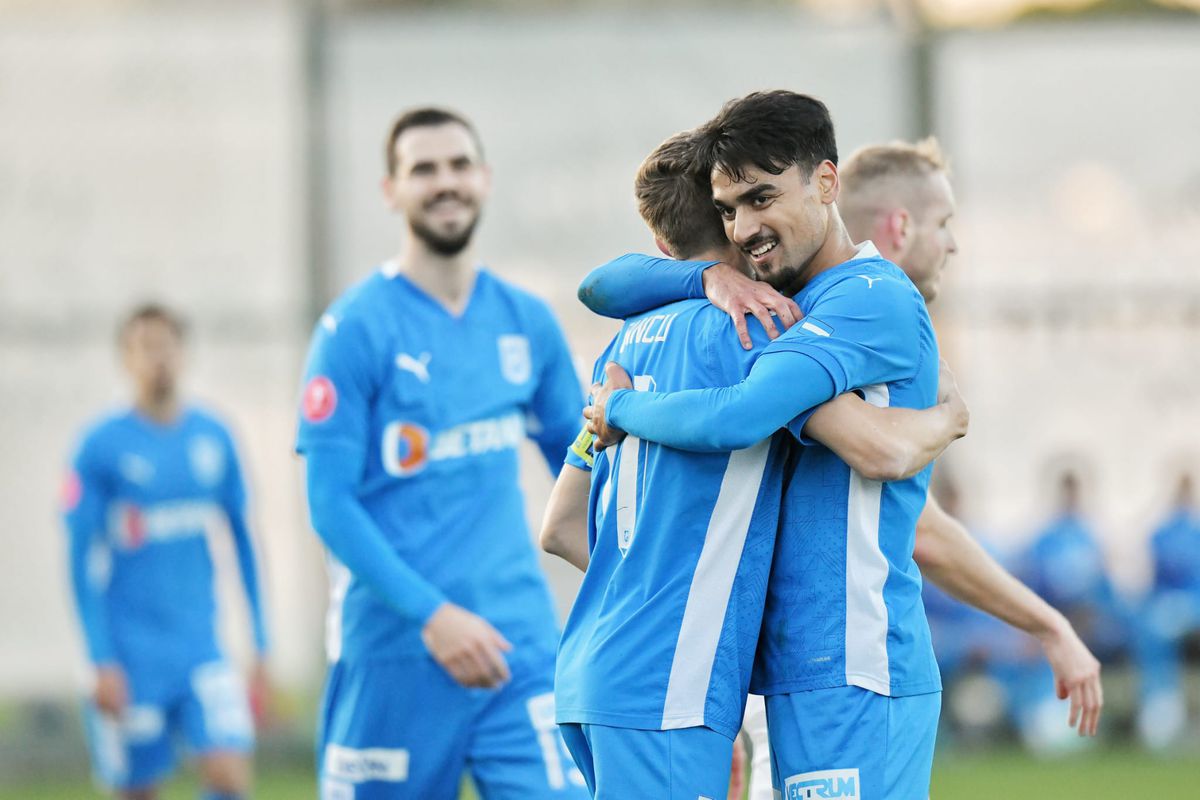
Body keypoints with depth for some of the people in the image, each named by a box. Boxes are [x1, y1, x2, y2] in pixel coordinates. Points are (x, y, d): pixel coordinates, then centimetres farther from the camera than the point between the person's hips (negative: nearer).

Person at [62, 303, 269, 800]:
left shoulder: (214, 438, 5)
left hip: (201, 644, 3)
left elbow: (243, 541, 12)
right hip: (134, 660, -3)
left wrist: (261, 646, 10)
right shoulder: (101, 446, -6)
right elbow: (82, 562, -6)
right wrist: (102, 662, -11)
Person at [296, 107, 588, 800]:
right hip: (396, 652, -4)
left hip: (522, 646, 4)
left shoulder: (528, 323, 10)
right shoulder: (357, 328, -5)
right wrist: (432, 614, -17)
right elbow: (330, 502, -9)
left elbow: (578, 461, 23)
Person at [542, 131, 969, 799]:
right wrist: (948, 417, 4)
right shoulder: (741, 329, -7)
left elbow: (561, 529, 24)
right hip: (666, 690, -9)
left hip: (592, 669, 9)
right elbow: (875, 446, -18)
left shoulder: (630, 341, 18)